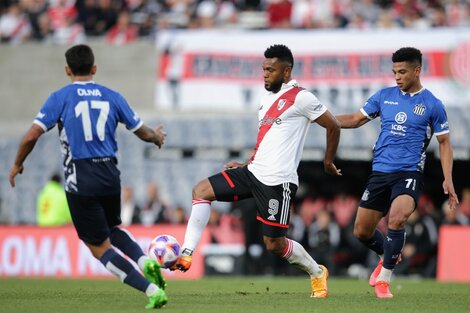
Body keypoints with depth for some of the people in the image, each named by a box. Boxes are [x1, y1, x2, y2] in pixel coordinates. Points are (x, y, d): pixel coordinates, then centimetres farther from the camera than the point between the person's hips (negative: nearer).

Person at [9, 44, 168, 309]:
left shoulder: (60, 98, -2)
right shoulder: (112, 97, 7)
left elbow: (32, 136, -8)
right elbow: (143, 132, 13)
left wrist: (17, 165, 9)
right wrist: (158, 136, 36)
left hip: (80, 181, -4)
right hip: (110, 175, 4)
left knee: (100, 247, 5)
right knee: (113, 229, 30)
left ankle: (152, 290, -10)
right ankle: (145, 260, 0)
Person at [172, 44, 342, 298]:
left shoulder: (300, 98, -9)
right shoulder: (267, 98, 17)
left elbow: (333, 126, -3)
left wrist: (328, 161, 6)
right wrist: (246, 165, 21)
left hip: (277, 181, -9)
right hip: (253, 172, 9)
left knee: (274, 244, -4)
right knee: (201, 190, -5)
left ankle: (317, 273, 22)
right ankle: (186, 255, -11)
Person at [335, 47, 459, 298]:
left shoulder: (432, 105, 0)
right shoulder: (385, 96, 8)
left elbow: (444, 142, 6)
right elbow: (356, 119, 16)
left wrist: (448, 179, -4)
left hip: (409, 173, -4)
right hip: (380, 171, 4)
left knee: (396, 219, -30)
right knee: (361, 231, 5)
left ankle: (384, 278, -15)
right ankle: (388, 256, 38)